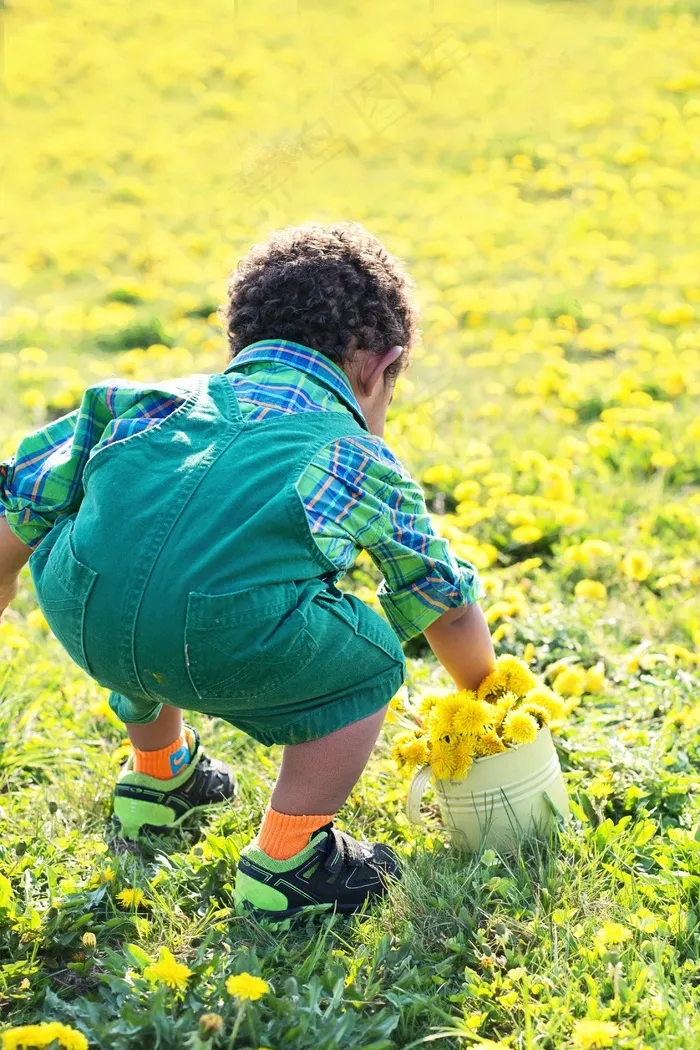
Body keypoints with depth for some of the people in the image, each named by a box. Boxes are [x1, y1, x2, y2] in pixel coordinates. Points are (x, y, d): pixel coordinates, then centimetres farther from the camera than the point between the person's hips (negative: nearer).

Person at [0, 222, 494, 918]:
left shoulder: (158, 399, 32)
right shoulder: (365, 461, 27)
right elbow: (448, 609, 37)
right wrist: (484, 701, 56)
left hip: (79, 614, 5)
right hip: (224, 647, -4)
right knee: (366, 663, 25)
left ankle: (157, 773, 57)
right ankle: (284, 860, 26)